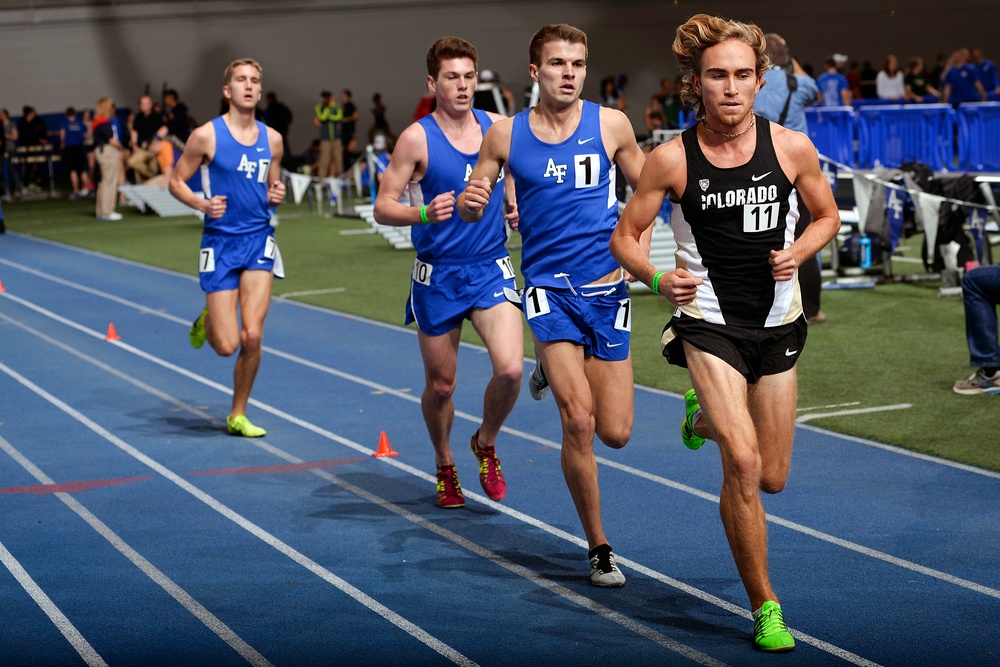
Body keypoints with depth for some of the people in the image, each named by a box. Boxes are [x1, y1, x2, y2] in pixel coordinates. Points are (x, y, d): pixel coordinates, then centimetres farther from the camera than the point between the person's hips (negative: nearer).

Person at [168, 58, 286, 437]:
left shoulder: (272, 139, 6)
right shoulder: (207, 135, -7)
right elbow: (176, 181, 0)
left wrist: (276, 195, -4)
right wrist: (203, 204, -17)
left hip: (259, 241, 3)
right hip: (221, 242, -3)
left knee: (252, 337, -8)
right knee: (227, 345, -6)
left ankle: (238, 415, 11)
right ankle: (207, 321, 32)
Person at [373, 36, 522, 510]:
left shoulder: (498, 128, 2)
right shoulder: (416, 139, -9)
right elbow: (383, 207, -10)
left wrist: (516, 208, -1)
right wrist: (423, 213, -29)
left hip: (491, 269, 2)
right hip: (437, 275, -2)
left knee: (510, 369, -17)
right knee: (441, 385, 8)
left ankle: (486, 445, 12)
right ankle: (445, 466, 34)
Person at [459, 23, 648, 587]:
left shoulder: (610, 125, -1)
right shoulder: (505, 135, 0)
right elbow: (471, 211, 9)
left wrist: (636, 247, -6)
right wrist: (471, 201, -15)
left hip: (607, 288, 1)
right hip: (549, 288, -1)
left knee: (615, 433, 2)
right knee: (579, 422, -16)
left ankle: (556, 368, 35)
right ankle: (599, 548, 1)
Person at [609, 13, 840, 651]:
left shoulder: (792, 147, -7)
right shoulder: (673, 158, -11)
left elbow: (828, 215, 8)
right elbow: (626, 235, -1)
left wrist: (798, 252, -12)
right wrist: (659, 277, -20)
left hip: (777, 323, 3)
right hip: (709, 323, -3)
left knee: (772, 478, 13)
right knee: (742, 462, -20)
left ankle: (704, 417, 48)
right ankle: (765, 606, -5)